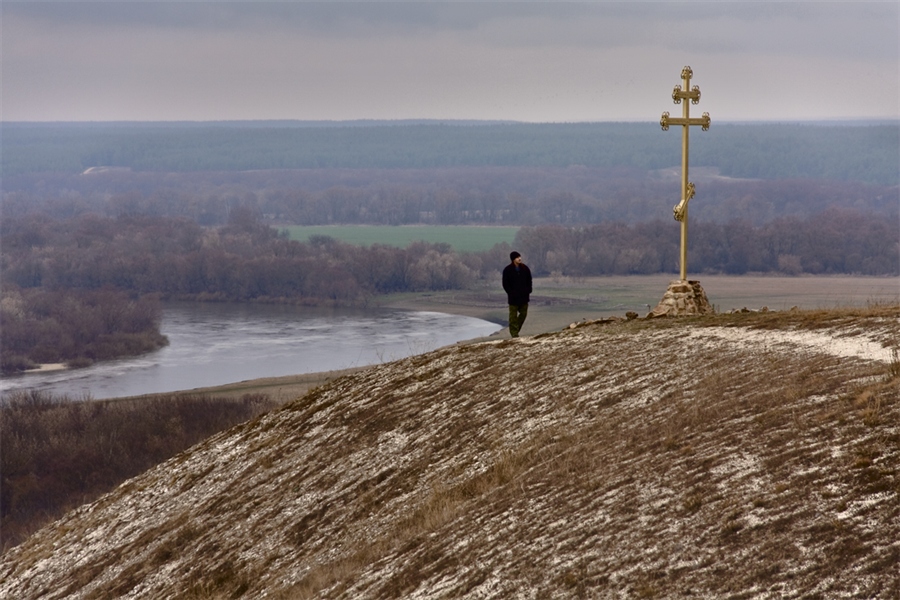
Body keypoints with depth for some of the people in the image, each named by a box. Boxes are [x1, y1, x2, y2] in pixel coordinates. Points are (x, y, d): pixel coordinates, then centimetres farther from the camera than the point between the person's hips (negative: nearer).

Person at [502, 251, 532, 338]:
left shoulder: (525, 268, 3)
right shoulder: (507, 270, -8)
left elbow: (529, 281, 13)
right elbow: (505, 284, -5)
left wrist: (528, 291, 1)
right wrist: (511, 293, -12)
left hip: (524, 296, 4)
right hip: (513, 298, -4)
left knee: (523, 313, 9)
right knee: (513, 315, 1)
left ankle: (516, 329, 25)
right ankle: (514, 332, 6)